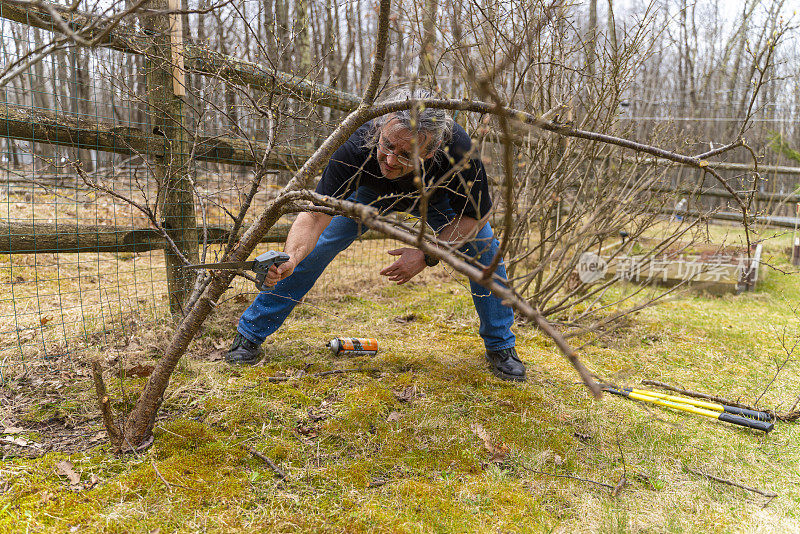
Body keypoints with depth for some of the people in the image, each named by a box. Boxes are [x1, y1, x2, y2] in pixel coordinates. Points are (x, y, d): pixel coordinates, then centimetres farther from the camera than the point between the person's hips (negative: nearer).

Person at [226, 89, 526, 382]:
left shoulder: (458, 148, -41)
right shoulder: (357, 148, -42)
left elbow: (474, 215, -26)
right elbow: (315, 214, -42)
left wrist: (427, 255, -37)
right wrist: (290, 258, -61)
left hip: (436, 198, 1)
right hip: (370, 193, 0)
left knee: (484, 247, -16)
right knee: (312, 248, -12)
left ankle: (500, 347, 6)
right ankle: (250, 335, 6)